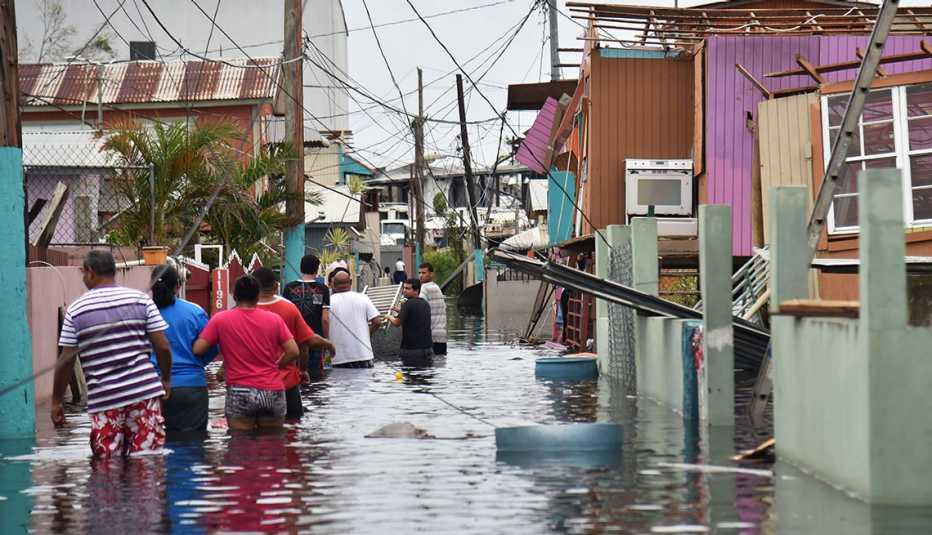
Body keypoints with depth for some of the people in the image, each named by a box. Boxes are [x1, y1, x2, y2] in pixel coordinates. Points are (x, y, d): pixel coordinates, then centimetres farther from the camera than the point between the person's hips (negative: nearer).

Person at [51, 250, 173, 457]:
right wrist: (166, 380, 17)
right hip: (144, 392, 1)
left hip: (103, 399, -1)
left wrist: (56, 402, 10)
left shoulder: (76, 310, 2)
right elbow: (163, 347, 1)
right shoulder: (141, 300, 4)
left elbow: (66, 360, 1)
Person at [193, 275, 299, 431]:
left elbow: (198, 349, -4)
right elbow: (293, 352, -1)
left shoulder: (220, 319, -1)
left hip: (240, 392, -2)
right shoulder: (274, 319, 3)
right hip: (272, 391, 2)